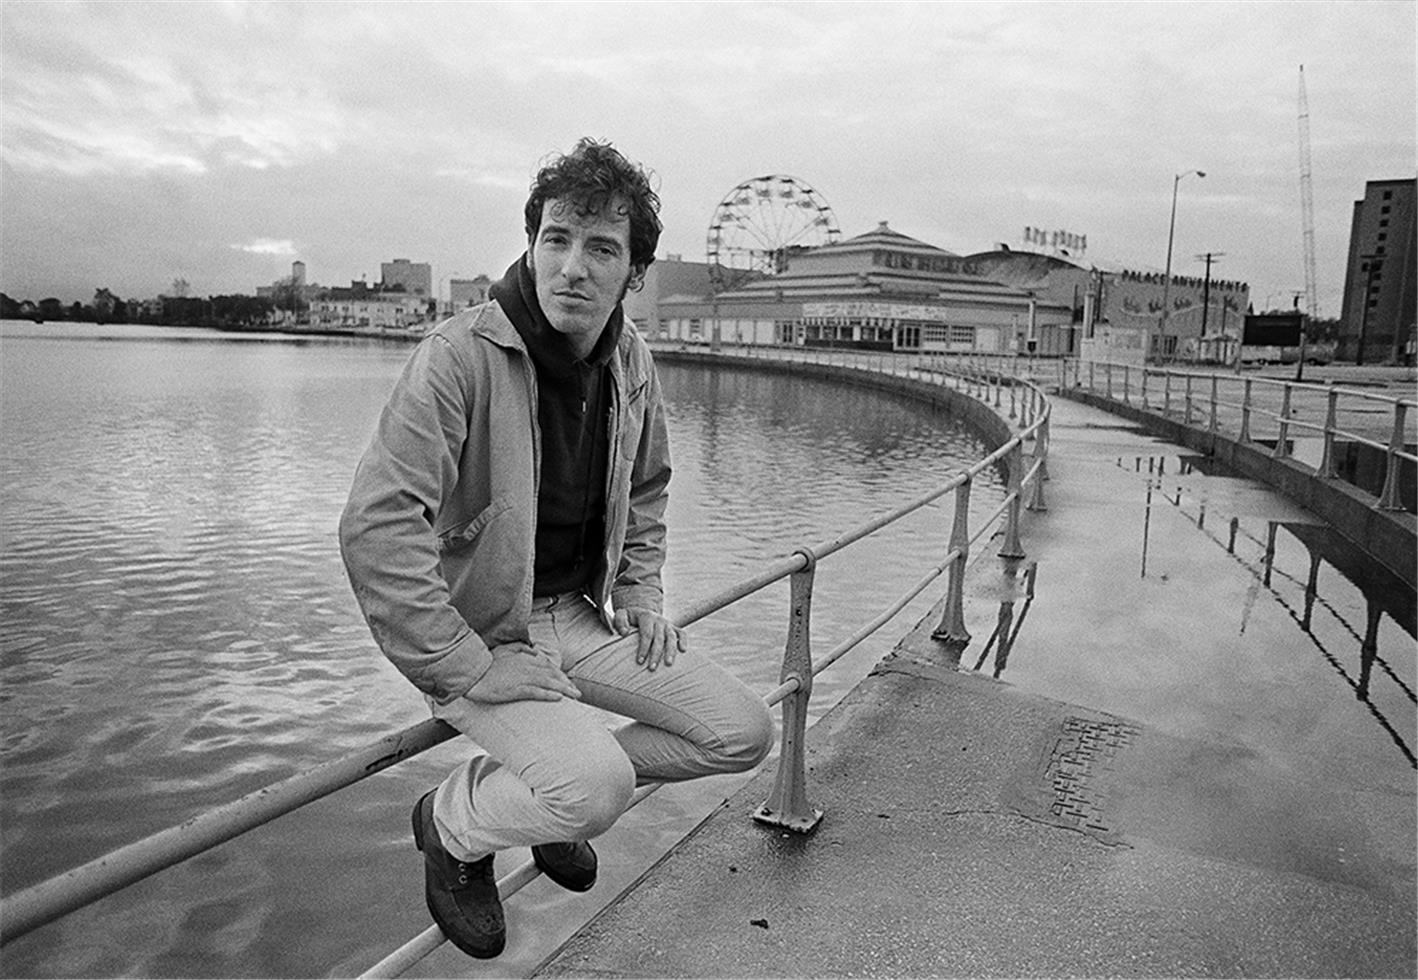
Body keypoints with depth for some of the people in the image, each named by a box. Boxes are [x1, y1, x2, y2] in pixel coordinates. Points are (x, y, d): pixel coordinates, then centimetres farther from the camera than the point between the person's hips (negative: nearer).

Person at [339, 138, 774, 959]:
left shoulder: (631, 360, 1)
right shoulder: (461, 355, -22)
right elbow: (375, 528, -28)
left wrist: (642, 594, 8)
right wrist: (469, 669, -25)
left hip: (581, 613, 7)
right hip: (479, 629, -6)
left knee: (745, 734, 1)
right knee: (597, 786, -29)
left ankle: (558, 791, 21)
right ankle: (453, 824, 6)